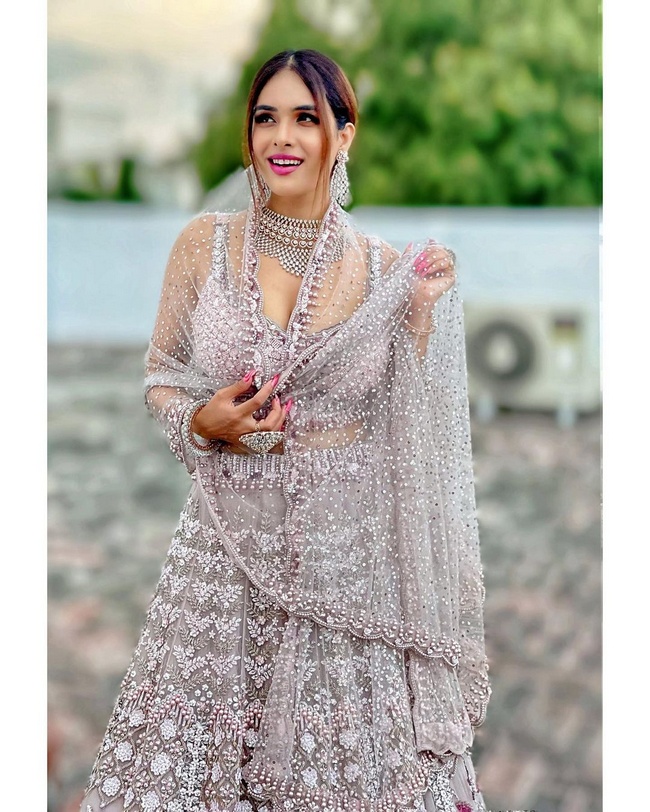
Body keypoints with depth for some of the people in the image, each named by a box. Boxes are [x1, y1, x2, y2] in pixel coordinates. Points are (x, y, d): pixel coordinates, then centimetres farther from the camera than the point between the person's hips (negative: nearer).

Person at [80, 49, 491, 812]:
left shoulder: (386, 269, -1)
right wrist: (204, 422, -13)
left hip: (348, 542, 0)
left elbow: (402, 420, 2)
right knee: (196, 740, 9)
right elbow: (161, 379, 7)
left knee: (348, 750, 10)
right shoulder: (204, 243, -2)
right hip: (232, 535, 1)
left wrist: (420, 316, -10)